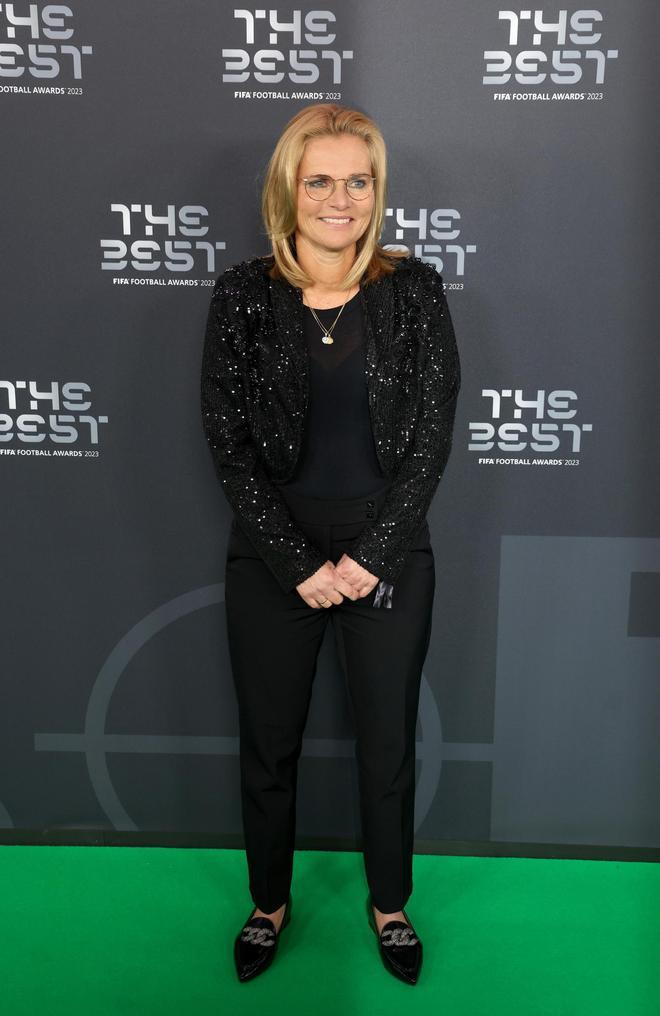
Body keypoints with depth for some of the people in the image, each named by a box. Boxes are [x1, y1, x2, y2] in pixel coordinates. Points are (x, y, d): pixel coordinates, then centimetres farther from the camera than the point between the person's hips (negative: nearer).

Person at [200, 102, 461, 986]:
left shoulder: (414, 290, -3)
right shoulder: (242, 296, -4)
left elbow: (433, 437, -5)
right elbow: (230, 447, -6)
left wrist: (369, 557, -11)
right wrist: (301, 565, -11)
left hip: (391, 560, 0)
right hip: (272, 563, 0)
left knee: (389, 746, 14)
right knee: (268, 746, 14)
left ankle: (390, 904, 39)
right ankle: (271, 903, 40)